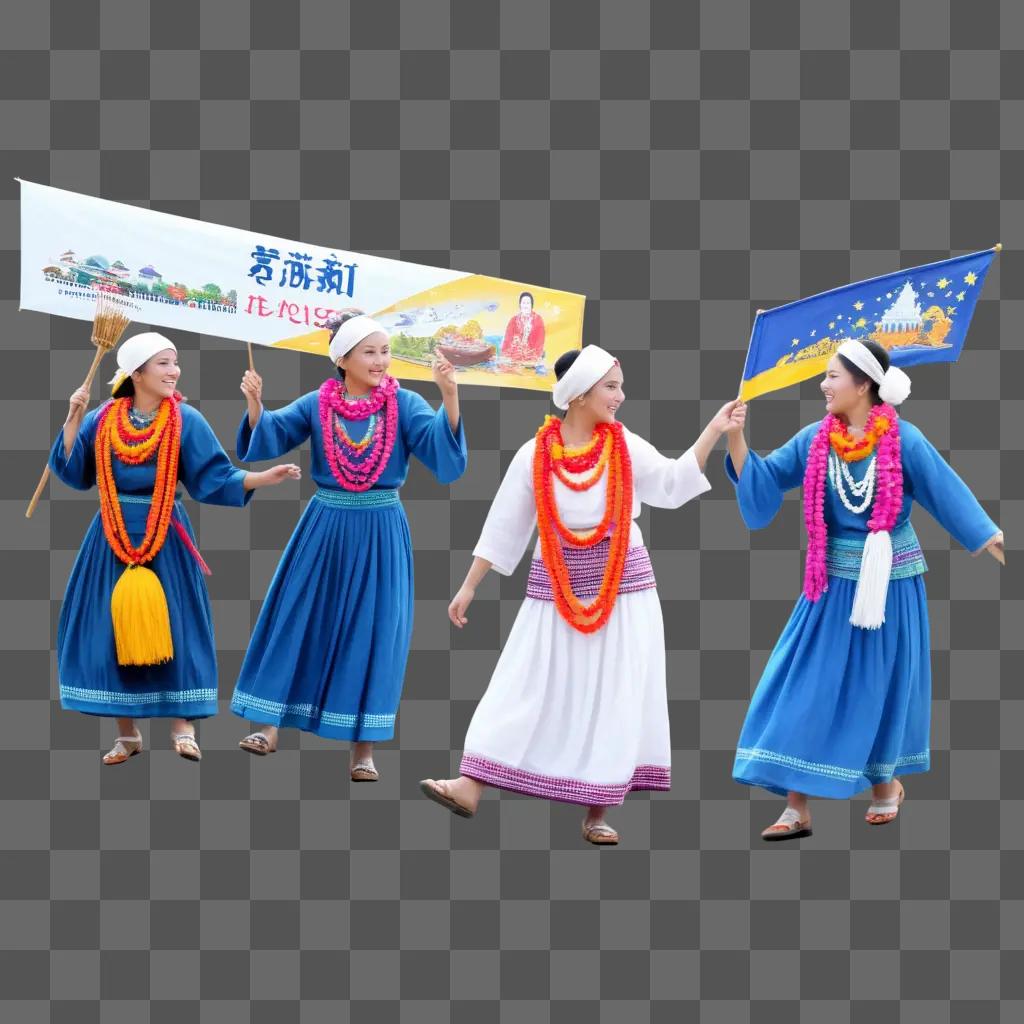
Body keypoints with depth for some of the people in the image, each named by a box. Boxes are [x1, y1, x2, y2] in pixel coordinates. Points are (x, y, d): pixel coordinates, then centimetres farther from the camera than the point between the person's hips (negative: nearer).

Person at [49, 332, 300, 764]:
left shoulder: (187, 421, -2)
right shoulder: (104, 419, 3)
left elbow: (214, 479, -5)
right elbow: (74, 471, 4)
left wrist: (266, 476, -18)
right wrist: (73, 419, -4)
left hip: (164, 536, -2)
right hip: (112, 535, 2)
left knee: (171, 626, -4)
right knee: (112, 627, 2)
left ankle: (182, 726, 5)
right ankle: (127, 733, 12)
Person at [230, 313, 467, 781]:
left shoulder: (404, 404, -5)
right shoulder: (316, 404, 0)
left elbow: (441, 446, -19)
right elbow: (268, 435, -4)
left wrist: (450, 396, -34)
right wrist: (254, 403, -24)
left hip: (381, 533, -1)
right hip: (324, 528, 1)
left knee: (372, 632, 1)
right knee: (296, 620, 4)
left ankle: (364, 747, 9)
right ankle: (271, 725, 16)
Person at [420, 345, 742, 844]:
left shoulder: (626, 446, -1)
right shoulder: (534, 455, -5)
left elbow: (673, 484, 4)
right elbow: (502, 527, 0)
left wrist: (713, 431, -3)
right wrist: (469, 586, 3)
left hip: (622, 585, 1)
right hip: (556, 587, -1)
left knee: (613, 696, 2)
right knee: (527, 691, -3)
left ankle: (597, 811, 8)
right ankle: (470, 788, -5)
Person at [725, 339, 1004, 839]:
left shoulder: (903, 440, -10)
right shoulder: (815, 440, -1)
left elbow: (946, 490, -3)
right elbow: (762, 479, -1)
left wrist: (989, 539, 2)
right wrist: (735, 437, -14)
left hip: (889, 584, -3)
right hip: (834, 585, 3)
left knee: (880, 688, 8)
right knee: (806, 687, -3)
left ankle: (885, 783, 32)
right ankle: (796, 807, 1)